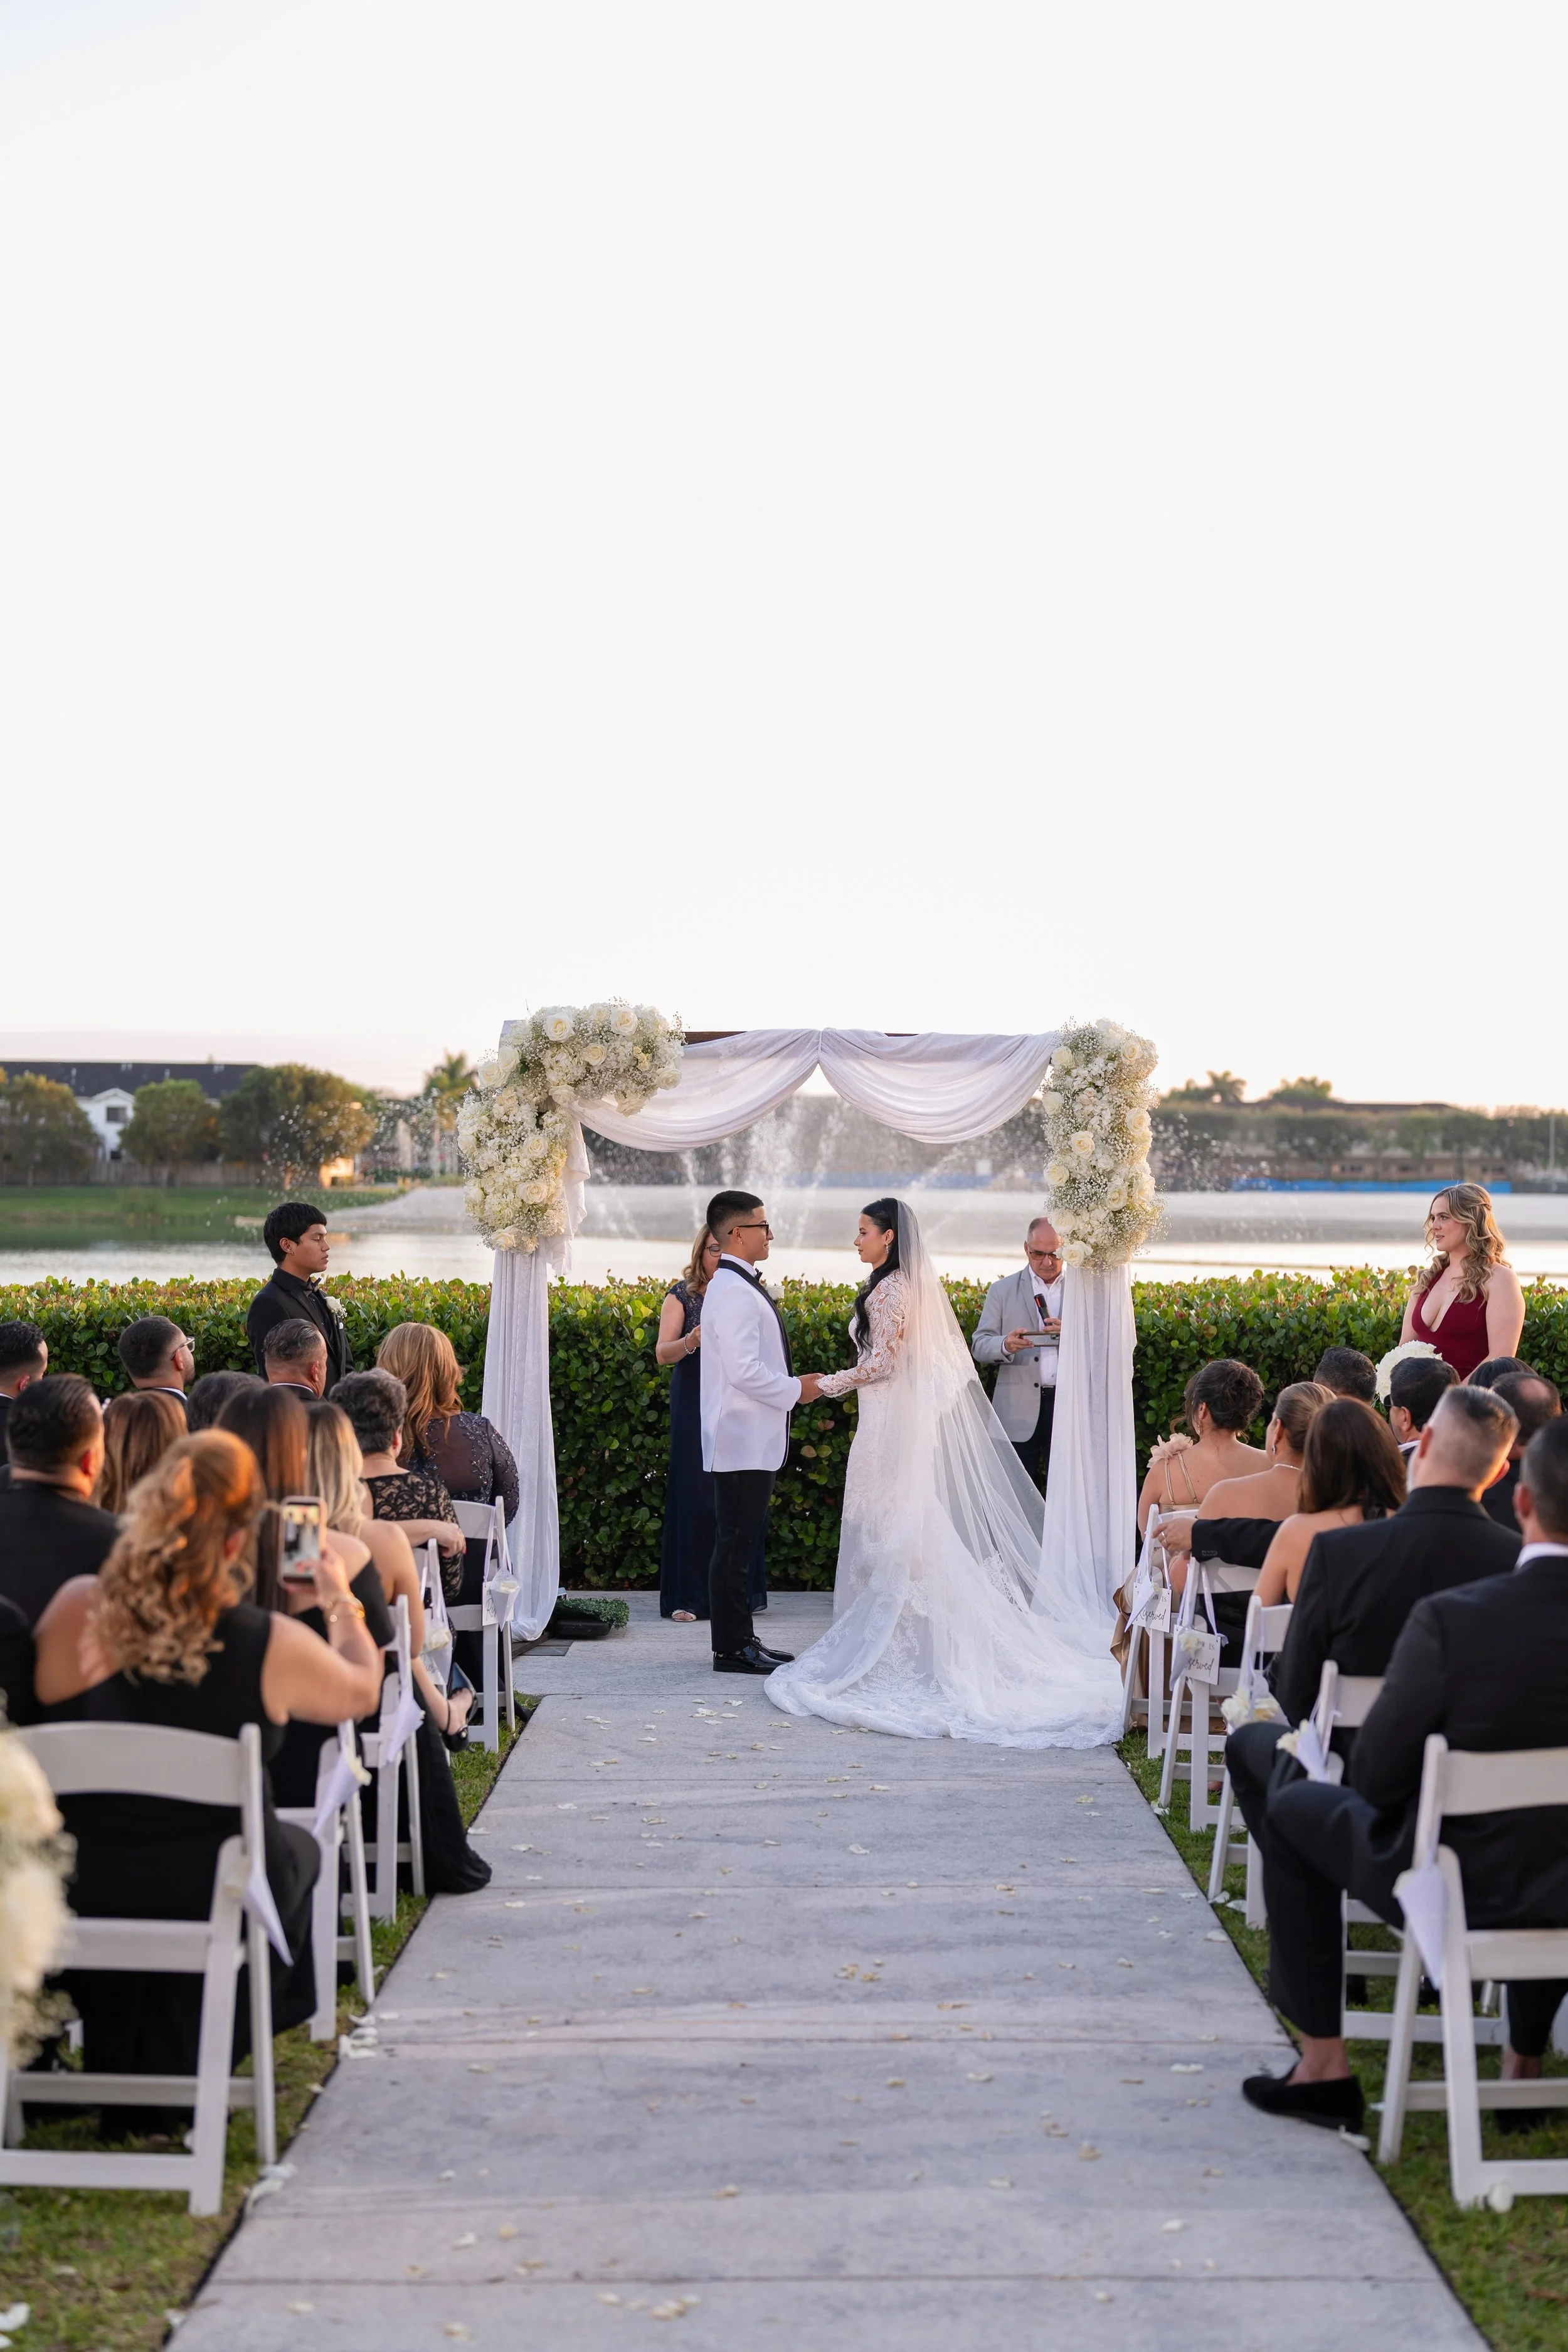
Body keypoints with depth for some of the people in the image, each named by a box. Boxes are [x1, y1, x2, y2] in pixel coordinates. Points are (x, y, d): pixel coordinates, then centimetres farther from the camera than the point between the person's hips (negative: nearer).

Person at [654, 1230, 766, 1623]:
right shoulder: (683, 1295, 1)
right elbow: (661, 1353, -7)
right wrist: (691, 1342, -27)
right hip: (696, 1409, -3)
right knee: (695, 1495, -4)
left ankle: (744, 1592, 12)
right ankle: (689, 1597, 0)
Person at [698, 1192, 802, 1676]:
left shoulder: (737, 1286, 16)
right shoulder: (734, 1290, -17)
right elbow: (744, 1371, -23)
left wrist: (791, 1386, 16)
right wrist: (795, 1389, -11)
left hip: (751, 1438, 11)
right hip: (744, 1440, -11)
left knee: (741, 1541, 13)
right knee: (736, 1542, -6)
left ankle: (739, 1640, 19)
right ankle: (732, 1649, -2)